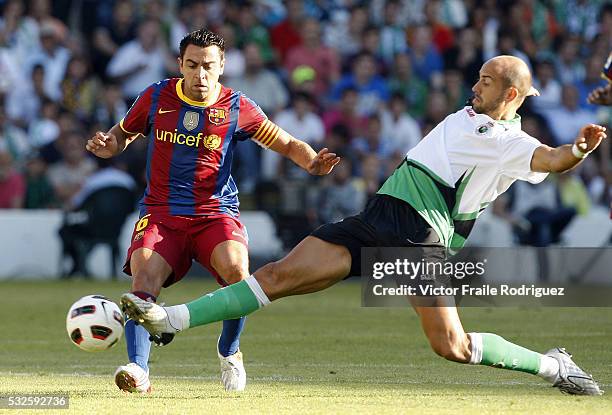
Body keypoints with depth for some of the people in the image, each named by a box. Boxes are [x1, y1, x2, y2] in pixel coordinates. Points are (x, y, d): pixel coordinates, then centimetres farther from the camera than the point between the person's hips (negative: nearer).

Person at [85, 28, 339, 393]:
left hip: (216, 214, -1)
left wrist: (312, 162, -11)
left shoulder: (237, 108, 1)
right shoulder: (156, 98, 5)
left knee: (237, 271, -28)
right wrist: (106, 145, -5)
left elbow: (287, 144, 10)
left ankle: (229, 352, -1)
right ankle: (138, 370, -35)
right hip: (161, 213, 1)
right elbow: (122, 136, 19)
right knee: (144, 277, -27)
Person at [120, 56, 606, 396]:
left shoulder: (511, 145, -5)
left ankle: (555, 366, 9)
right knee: (280, 275, -4)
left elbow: (550, 159, -23)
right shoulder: (467, 116, 16)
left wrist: (579, 149, -43)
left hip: (421, 240, -6)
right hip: (375, 220, 6)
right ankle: (169, 320, -7)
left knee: (453, 347, -13)